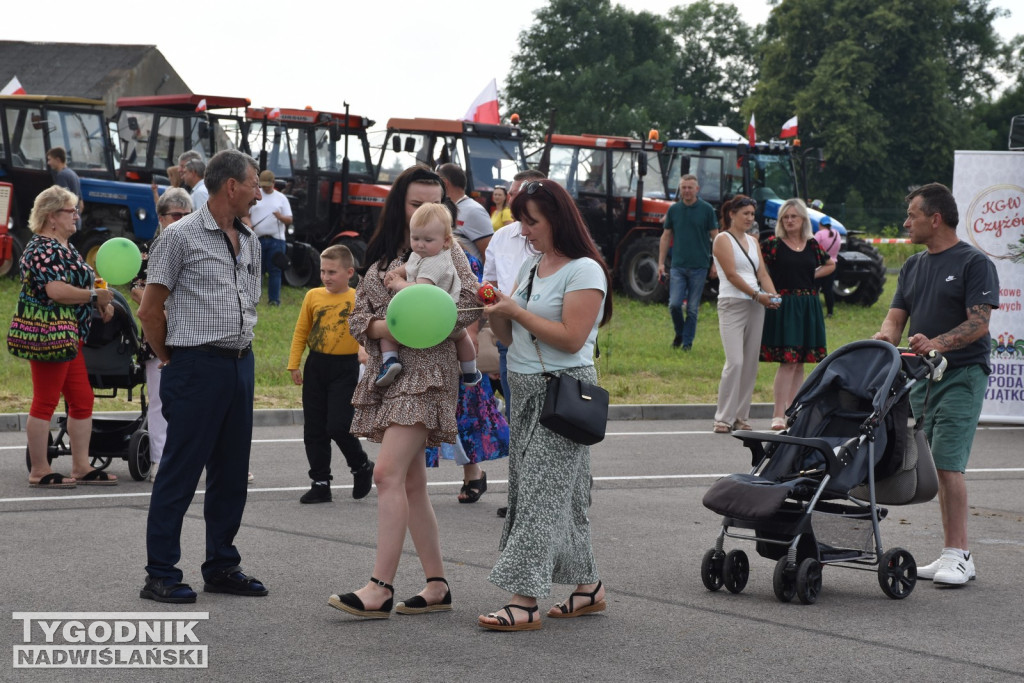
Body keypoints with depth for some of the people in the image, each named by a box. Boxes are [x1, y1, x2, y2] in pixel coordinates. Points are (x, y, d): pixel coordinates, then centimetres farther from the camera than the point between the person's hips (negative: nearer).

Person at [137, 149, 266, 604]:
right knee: (180, 472, -4)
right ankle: (161, 575, 0)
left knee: (231, 472, 11)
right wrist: (170, 360, 2)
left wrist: (241, 352, 18)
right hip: (197, 366, -7)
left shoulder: (249, 241, 15)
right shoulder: (182, 236, -7)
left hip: (241, 364, 7)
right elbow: (150, 309, -5)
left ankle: (221, 567, 20)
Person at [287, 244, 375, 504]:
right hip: (316, 366, 4)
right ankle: (320, 482, 15)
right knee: (314, 429, 6)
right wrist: (294, 364, 6)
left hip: (346, 368, -4)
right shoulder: (313, 296, 5)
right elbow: (301, 331, 10)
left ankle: (362, 466, 16)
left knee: (338, 426, -11)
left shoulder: (358, 299, -3)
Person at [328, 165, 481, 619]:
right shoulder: (382, 257, 17)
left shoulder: (447, 252, 1)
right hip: (386, 375, 7)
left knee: (388, 474, -18)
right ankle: (437, 586, 13)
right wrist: (387, 327, -11)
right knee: (411, 483, 7)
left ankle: (380, 589, -21)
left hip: (426, 372, -7)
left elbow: (470, 304, -11)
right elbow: (358, 318, 10)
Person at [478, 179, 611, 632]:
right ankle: (588, 586, 19)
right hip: (525, 391, 9)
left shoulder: (584, 271, -10)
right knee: (549, 492, 10)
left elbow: (571, 338, -18)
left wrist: (516, 311, -16)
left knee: (542, 491, -12)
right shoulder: (531, 267, 15)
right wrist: (494, 311, -3)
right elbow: (511, 337, 17)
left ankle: (525, 600, -14)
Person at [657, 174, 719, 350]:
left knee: (693, 308, 2)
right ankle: (679, 333, 18)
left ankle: (687, 341, 13)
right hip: (678, 266, 2)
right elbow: (666, 237, 12)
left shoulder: (706, 209, 0)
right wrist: (661, 262, 7)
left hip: (698, 266, -2)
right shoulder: (674, 210, 6)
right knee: (674, 304, -7)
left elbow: (715, 236, 2)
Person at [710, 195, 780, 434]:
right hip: (732, 305, -7)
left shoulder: (753, 241, 18)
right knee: (735, 362, -15)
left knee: (751, 364, 5)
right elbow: (731, 274, -11)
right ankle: (724, 418, -11)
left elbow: (762, 273, 12)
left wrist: (773, 295, -6)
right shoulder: (723, 239, -3)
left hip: (756, 307, 7)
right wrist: (757, 295, -15)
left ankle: (742, 416, 10)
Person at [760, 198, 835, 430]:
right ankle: (778, 415, -13)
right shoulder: (773, 244, -2)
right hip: (783, 305, -5)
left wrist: (813, 275, 10)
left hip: (808, 307, 5)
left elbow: (830, 265, 25)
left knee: (800, 362, 7)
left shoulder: (812, 245, 10)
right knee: (788, 361, -13)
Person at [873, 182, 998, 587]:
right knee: (940, 468, 7)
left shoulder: (975, 264, -5)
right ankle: (956, 555, 11)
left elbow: (979, 323, -14)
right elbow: (897, 317, 11)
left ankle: (957, 556, -13)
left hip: (962, 374, -7)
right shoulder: (912, 267, 17)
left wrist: (937, 343, -29)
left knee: (948, 464, -14)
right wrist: (885, 337, -12)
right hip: (922, 376, 7)